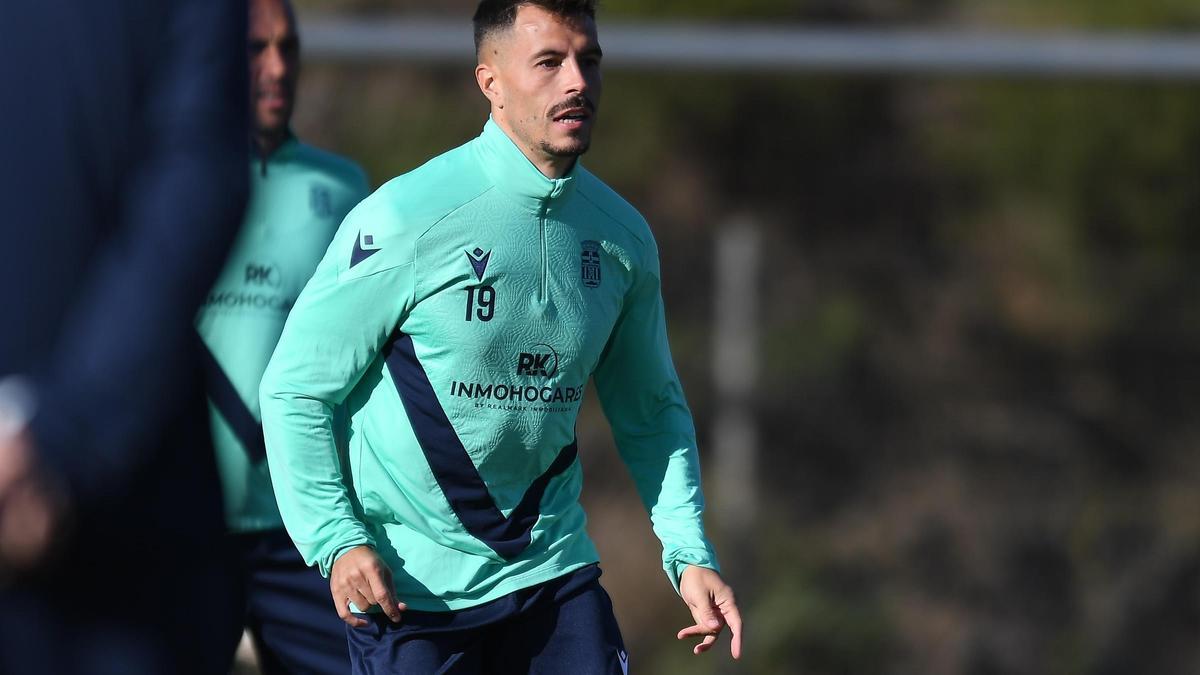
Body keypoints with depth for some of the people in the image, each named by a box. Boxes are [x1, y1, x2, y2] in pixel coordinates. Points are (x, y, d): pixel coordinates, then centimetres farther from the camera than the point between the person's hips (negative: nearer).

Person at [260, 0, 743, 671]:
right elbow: (295, 388, -8)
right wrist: (336, 540, -18)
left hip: (554, 572, 4)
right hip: (408, 587, -4)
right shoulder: (404, 218, -13)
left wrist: (690, 553, 4)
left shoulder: (623, 237, 3)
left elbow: (652, 410, 16)